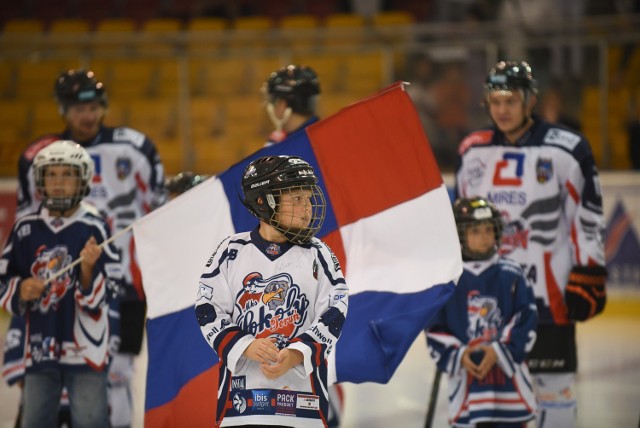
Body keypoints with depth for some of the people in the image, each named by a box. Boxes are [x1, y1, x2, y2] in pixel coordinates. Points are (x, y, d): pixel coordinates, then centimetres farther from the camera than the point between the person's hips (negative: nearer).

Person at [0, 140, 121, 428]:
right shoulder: (26, 228, 3)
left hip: (85, 350, -4)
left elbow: (97, 301, -7)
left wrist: (88, 267, -24)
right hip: (39, 347, 4)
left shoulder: (94, 228, -7)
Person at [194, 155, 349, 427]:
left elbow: (332, 317, 0)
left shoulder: (318, 255, 5)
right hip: (242, 387, 0)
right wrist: (245, 346, -14)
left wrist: (295, 355, -16)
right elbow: (208, 311, 2)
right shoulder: (232, 251, 4)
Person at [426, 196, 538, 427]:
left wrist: (499, 351, -14)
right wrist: (456, 355, -13)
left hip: (507, 373, 0)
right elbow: (435, 328, 2)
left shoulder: (510, 274, -2)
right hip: (466, 374, 0)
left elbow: (526, 319, -4)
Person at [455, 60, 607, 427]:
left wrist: (589, 277, -9)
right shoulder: (473, 152, 9)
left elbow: (589, 219, -5)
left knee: (553, 381, -1)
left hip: (549, 293, -4)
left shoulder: (567, 150, -6)